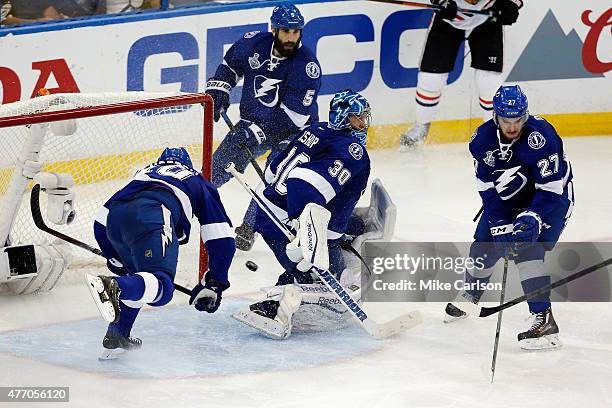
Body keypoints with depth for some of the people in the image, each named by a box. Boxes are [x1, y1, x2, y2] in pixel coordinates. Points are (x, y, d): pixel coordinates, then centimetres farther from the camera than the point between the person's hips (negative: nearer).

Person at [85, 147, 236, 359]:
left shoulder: (144, 172, 42)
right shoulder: (199, 182, 34)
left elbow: (101, 223, 37)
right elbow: (222, 239, 23)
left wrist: (114, 258, 50)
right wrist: (214, 284, 29)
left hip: (115, 216, 5)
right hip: (152, 220, -5)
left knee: (138, 276, 30)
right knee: (161, 288, -18)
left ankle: (116, 337, 22)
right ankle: (113, 287, -45)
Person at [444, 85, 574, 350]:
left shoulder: (541, 136, -32)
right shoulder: (483, 139, -16)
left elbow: (550, 188, -29)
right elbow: (488, 188, -11)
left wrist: (532, 219, -38)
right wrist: (499, 223, -20)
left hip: (551, 198, -6)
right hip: (508, 196, 6)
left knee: (526, 249, -24)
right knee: (484, 245, 8)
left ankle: (544, 320, -25)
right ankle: (471, 294, 40)